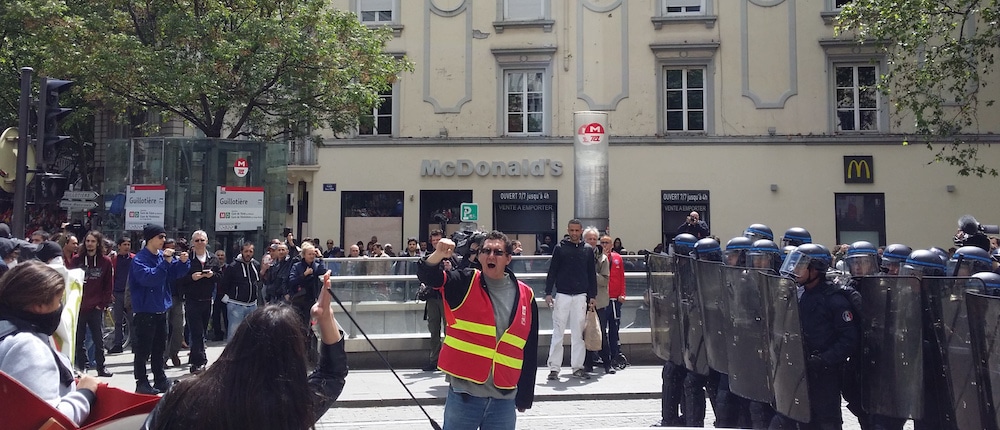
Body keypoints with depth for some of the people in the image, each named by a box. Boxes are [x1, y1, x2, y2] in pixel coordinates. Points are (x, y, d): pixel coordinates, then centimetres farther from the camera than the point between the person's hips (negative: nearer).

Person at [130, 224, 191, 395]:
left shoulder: (163, 255, 4)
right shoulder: (140, 259, -15)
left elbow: (175, 273, 12)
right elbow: (148, 277, -29)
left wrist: (182, 262, -7)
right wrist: (165, 262, -29)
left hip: (161, 309, 7)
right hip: (145, 310, -7)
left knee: (159, 348, 16)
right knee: (143, 349, 0)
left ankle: (160, 380, 26)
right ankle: (141, 383, 8)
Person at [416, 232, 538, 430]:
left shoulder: (525, 295, 3)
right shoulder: (465, 283, -1)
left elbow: (529, 350, 8)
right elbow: (428, 275, -15)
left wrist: (525, 395, 11)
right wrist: (438, 255, -37)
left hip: (504, 398, 2)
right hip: (464, 393, -2)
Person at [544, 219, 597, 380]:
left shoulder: (588, 249, 9)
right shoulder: (560, 248, 3)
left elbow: (592, 274, 11)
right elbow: (552, 271, 2)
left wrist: (592, 295, 6)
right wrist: (548, 292, -5)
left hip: (581, 296, 2)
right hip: (562, 295, -2)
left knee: (579, 333, 5)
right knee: (558, 332, -1)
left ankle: (577, 367, 12)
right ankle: (554, 368, 3)